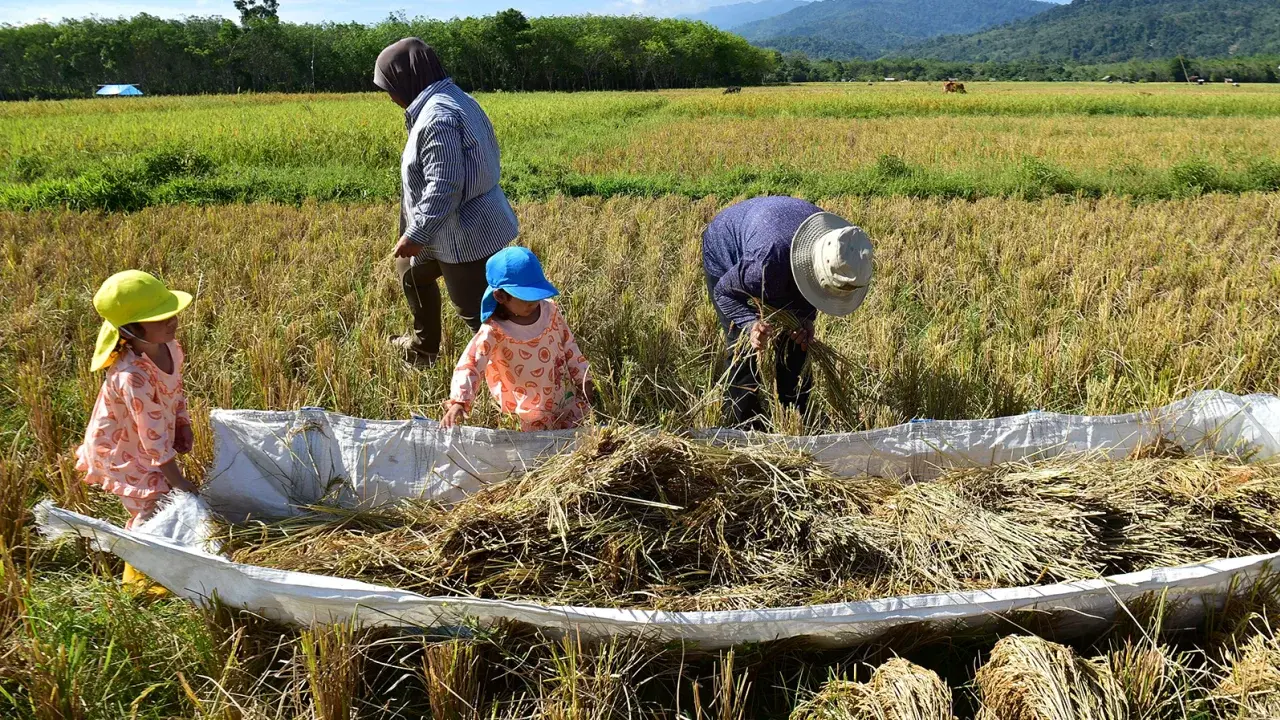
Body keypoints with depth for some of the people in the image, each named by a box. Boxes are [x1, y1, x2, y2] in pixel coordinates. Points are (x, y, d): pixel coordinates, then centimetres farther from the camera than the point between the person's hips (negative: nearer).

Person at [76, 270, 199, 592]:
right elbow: (154, 436, -33)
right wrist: (178, 481, -26)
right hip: (122, 451, -7)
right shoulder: (133, 377, -39)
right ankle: (137, 573, 29)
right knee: (150, 510, 3)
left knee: (163, 500, 20)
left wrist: (183, 425, -7)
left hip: (152, 443, 7)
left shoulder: (170, 347, -15)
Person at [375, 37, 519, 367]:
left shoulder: (437, 117, -24)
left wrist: (416, 235, -20)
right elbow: (485, 156, 16)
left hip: (464, 234, -12)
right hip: (473, 223, 12)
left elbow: (443, 187, -28)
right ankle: (423, 347, 44)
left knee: (479, 312, -3)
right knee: (411, 271, 29)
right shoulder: (454, 99, 9)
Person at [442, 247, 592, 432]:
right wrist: (458, 402, -48)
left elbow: (568, 346, 3)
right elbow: (470, 364, -33)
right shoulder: (494, 332, -25)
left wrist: (583, 380, 8)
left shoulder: (550, 311, -10)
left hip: (566, 396, 4)